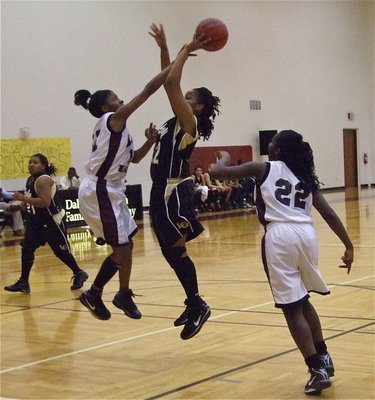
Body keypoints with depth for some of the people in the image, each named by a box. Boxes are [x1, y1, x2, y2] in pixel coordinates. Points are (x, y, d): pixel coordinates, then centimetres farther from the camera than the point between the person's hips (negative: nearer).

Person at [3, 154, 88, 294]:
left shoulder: (44, 180, -20)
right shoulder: (30, 180, 10)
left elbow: (45, 202, -31)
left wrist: (23, 198, -30)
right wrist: (24, 204, 7)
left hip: (51, 221, -9)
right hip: (36, 221, 9)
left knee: (61, 251, 2)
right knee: (26, 249, 2)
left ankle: (79, 274, 22)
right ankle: (23, 282, 7)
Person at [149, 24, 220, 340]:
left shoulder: (189, 122, -10)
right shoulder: (178, 120, 13)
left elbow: (171, 83, -19)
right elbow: (168, 84, 18)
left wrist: (186, 51, -11)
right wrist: (164, 47, 15)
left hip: (175, 192, -9)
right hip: (162, 192, 9)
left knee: (177, 251, -7)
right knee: (171, 252, 12)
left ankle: (198, 306, 3)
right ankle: (193, 304, 21)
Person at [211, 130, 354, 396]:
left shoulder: (263, 169, 11)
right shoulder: (306, 178, 23)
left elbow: (218, 172, 12)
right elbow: (329, 214, 14)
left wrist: (224, 158, 34)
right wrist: (349, 246, 16)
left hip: (281, 235, -5)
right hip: (306, 234, 5)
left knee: (292, 308, 3)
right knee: (302, 300, 26)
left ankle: (318, 370, 2)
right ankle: (323, 358, 31)